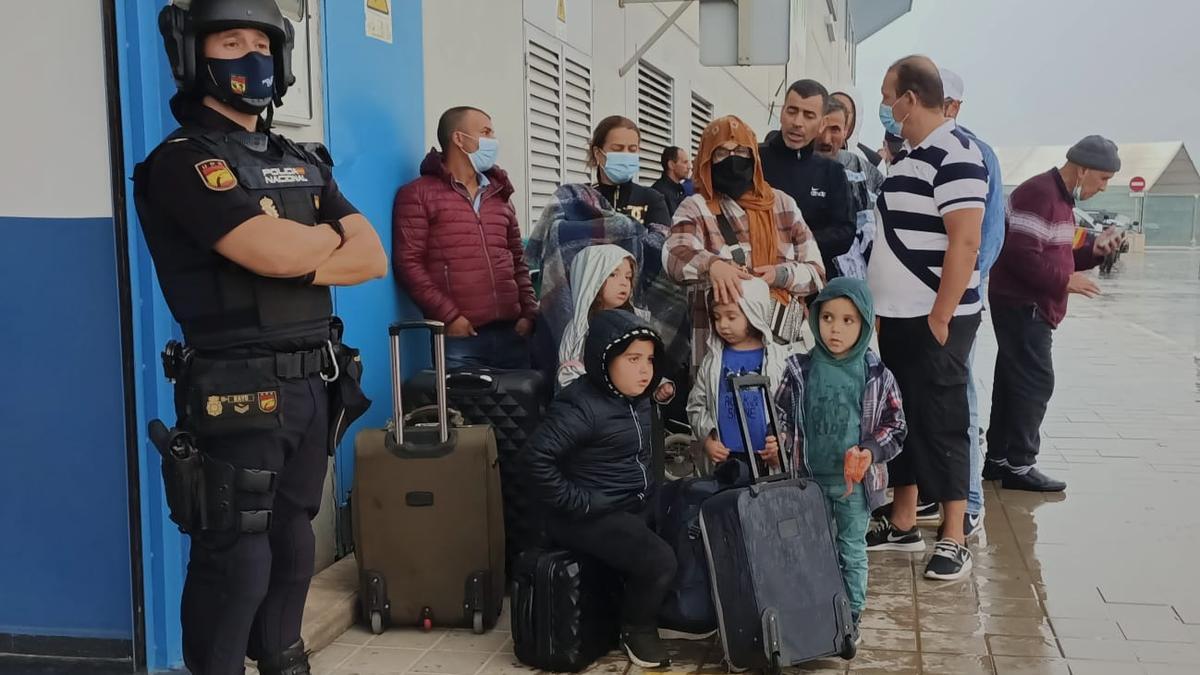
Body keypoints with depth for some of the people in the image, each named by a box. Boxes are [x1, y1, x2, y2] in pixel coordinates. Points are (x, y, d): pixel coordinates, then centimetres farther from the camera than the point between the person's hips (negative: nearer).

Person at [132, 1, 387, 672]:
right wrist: (332, 232, -2)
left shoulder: (306, 163, 15)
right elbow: (278, 253, -22)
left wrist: (296, 261, -11)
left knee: (293, 547, 16)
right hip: (240, 391, -7)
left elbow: (374, 259, 4)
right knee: (237, 563, -2)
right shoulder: (183, 161, -8)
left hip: (313, 382, 7)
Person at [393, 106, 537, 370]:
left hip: (512, 333, 6)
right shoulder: (418, 194, 2)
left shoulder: (499, 194, 22)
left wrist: (529, 312, 8)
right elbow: (407, 263, -6)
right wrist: (448, 316, -13)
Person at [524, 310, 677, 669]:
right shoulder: (580, 405, -20)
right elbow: (537, 457, -30)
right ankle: (637, 629, 4)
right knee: (659, 562, -25)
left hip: (641, 503, 9)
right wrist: (577, 502, -24)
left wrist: (650, 488, 13)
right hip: (593, 516, -9)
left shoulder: (637, 399, 9)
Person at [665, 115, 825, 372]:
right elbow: (676, 256, -20)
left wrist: (782, 275, -10)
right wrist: (712, 265, -40)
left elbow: (816, 272, 11)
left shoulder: (782, 203, 11)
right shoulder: (695, 209, 1)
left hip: (785, 337, 3)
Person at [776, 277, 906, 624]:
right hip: (810, 478, 1)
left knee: (852, 551, 13)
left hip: (855, 481, -1)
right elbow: (782, 417, 3)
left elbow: (895, 427, -4)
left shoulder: (876, 376, -8)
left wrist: (869, 453, -19)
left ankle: (851, 614, 27)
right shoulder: (800, 369, -5)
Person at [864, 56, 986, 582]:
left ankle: (953, 540, 8)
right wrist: (880, 308, 16)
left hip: (936, 319, -9)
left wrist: (940, 317, -20)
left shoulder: (954, 155, -14)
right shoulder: (905, 155, 13)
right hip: (898, 316, 9)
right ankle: (902, 524, 25)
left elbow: (964, 243, -20)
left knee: (940, 424, -2)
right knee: (900, 419, 14)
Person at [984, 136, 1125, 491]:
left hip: (1032, 307, 10)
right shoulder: (1038, 194, -18)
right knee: (1036, 382, -8)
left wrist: (1094, 248, 5)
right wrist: (1065, 281, -19)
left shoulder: (1062, 197, 16)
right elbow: (1021, 255, -25)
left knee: (1014, 381, 12)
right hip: (1021, 304, -10)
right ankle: (1018, 465, -3)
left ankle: (998, 459, 19)